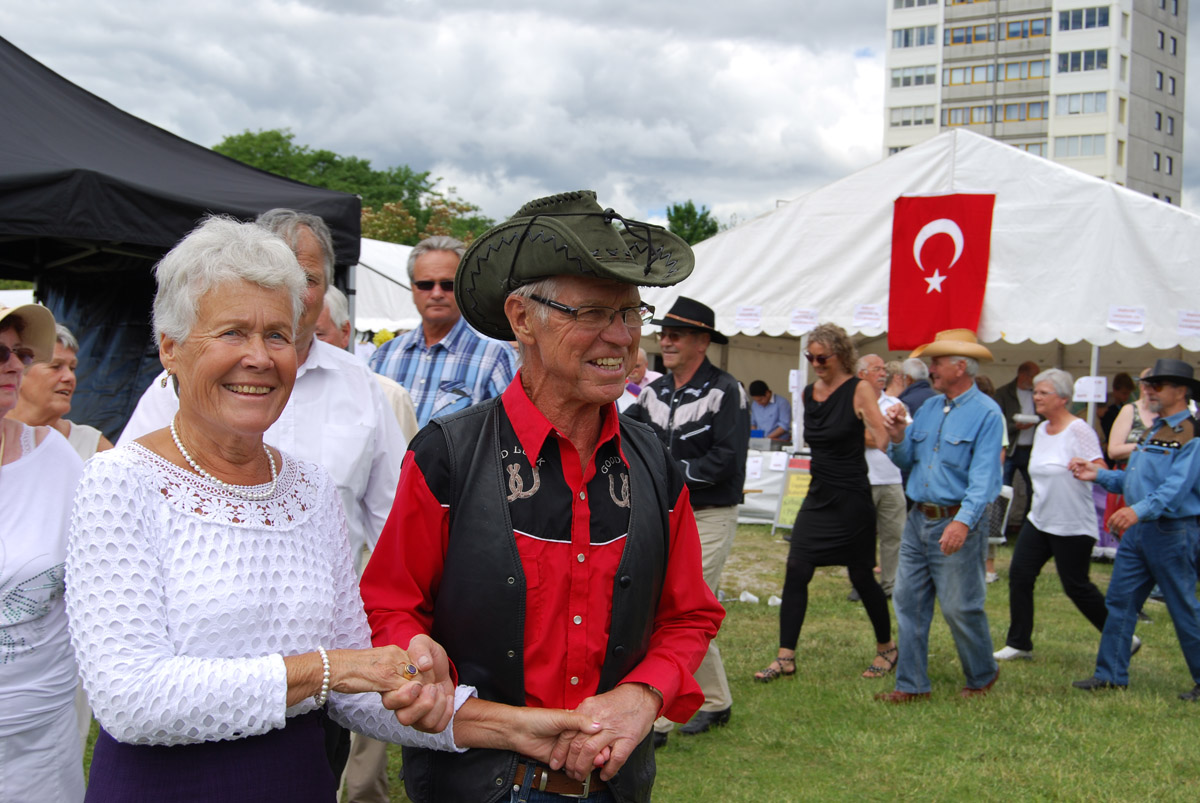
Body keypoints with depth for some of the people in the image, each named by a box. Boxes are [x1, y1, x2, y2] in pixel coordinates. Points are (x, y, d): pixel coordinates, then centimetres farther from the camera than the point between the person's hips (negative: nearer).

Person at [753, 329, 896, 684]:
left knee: (861, 575, 5)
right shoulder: (808, 394, 9)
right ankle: (786, 657, 1)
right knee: (796, 571, -3)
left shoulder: (859, 389, -9)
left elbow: (883, 441, -15)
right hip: (818, 495, 6)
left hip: (851, 497, -6)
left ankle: (887, 648, 25)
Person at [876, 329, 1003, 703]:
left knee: (960, 608, 1)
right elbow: (905, 460, 15)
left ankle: (982, 676, 23)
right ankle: (912, 684, 16)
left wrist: (963, 522, -30)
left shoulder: (986, 413, -10)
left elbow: (983, 477, -19)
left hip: (957, 523, -7)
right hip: (919, 519, 7)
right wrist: (898, 436, -6)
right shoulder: (928, 408, 12)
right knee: (909, 602, 7)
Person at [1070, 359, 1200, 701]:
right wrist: (1098, 474, 6)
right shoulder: (1153, 431, 16)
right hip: (1137, 531, 9)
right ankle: (1111, 674, 16)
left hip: (1172, 532, -9)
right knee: (1119, 602, 8)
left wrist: (1139, 510, -38)